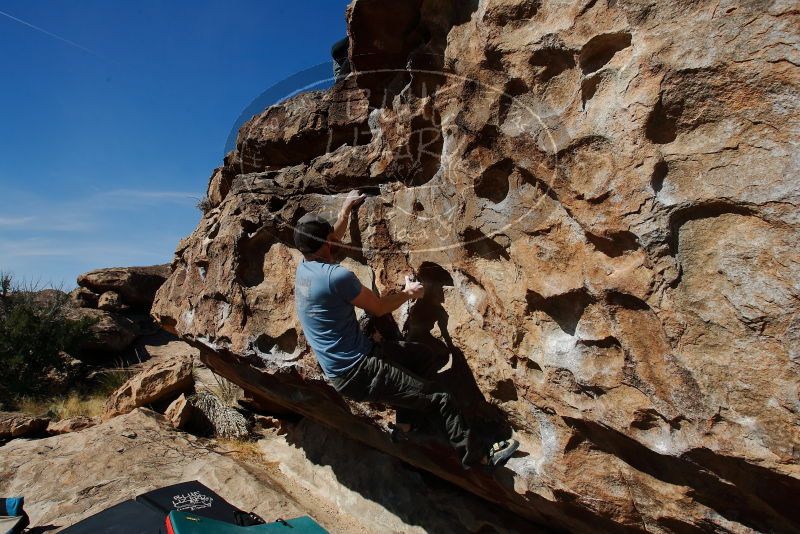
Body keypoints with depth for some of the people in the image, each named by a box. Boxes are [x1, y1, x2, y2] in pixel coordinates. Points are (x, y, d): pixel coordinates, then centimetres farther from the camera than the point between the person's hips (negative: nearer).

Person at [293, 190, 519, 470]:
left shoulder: (303, 267, 3)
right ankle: (479, 457, 12)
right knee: (442, 399, -3)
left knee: (422, 354, 18)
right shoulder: (336, 276, -24)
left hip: (337, 370, 9)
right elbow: (378, 308, -11)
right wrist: (408, 293, 7)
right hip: (357, 373, -9)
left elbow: (330, 239, 24)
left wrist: (347, 207, 35)